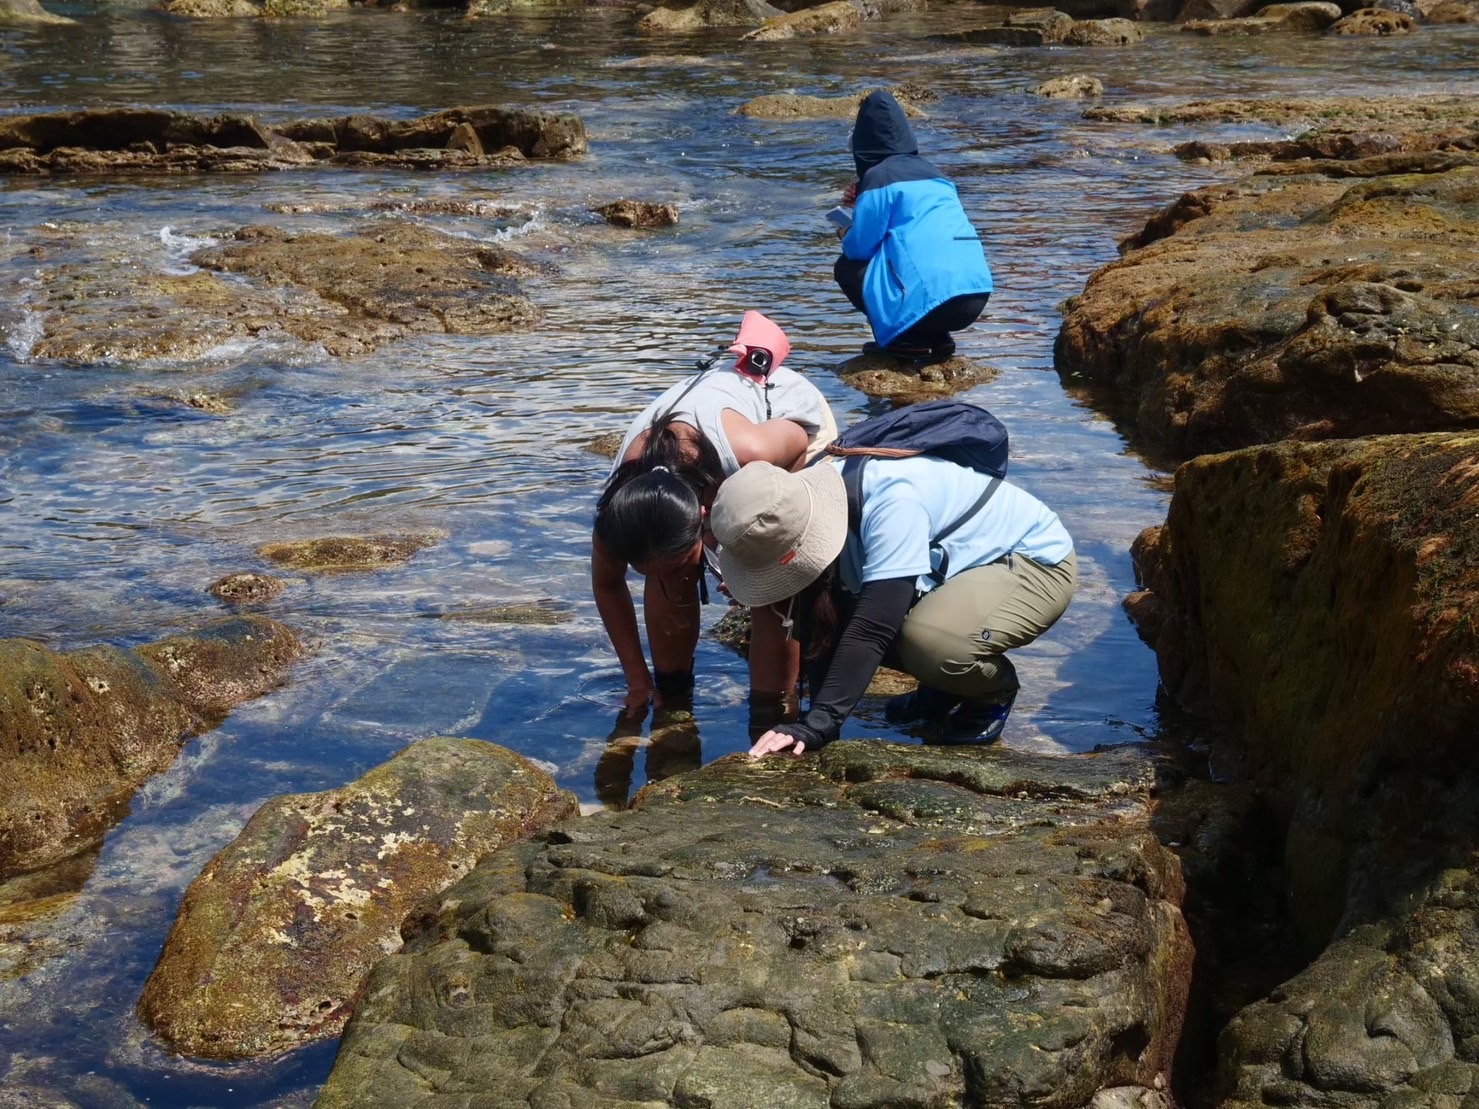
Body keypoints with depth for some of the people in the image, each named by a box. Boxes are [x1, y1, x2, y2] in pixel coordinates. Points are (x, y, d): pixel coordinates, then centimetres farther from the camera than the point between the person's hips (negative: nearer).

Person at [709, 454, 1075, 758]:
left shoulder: (891, 504, -37)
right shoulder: (807, 502, -14)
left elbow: (872, 629, -42)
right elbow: (821, 630, -9)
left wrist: (817, 725, -44)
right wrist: (815, 721, -16)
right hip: (962, 563, 8)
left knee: (925, 642, -34)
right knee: (831, 615, -10)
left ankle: (995, 688, 0)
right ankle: (946, 688, 13)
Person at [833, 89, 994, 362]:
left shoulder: (880, 176, -2)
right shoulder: (930, 172, 20)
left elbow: (860, 246, -3)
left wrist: (846, 237, 20)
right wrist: (864, 200, 26)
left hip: (932, 297, -7)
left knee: (847, 268, 13)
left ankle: (907, 339, 1)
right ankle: (937, 337, 14)